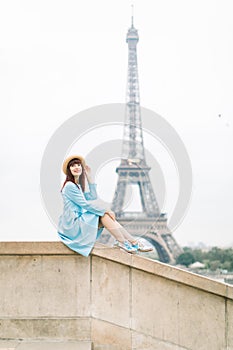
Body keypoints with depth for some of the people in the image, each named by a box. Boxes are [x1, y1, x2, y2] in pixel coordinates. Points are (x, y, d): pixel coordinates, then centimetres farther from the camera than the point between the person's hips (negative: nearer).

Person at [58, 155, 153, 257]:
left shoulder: (77, 185, 20)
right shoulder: (69, 186, -12)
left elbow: (93, 196, 15)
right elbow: (85, 205, -16)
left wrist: (89, 176, 13)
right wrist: (105, 211, -11)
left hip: (79, 220, 9)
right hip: (72, 224, -9)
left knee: (106, 216, -3)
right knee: (104, 216, -15)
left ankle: (134, 242, -11)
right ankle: (123, 242, -14)